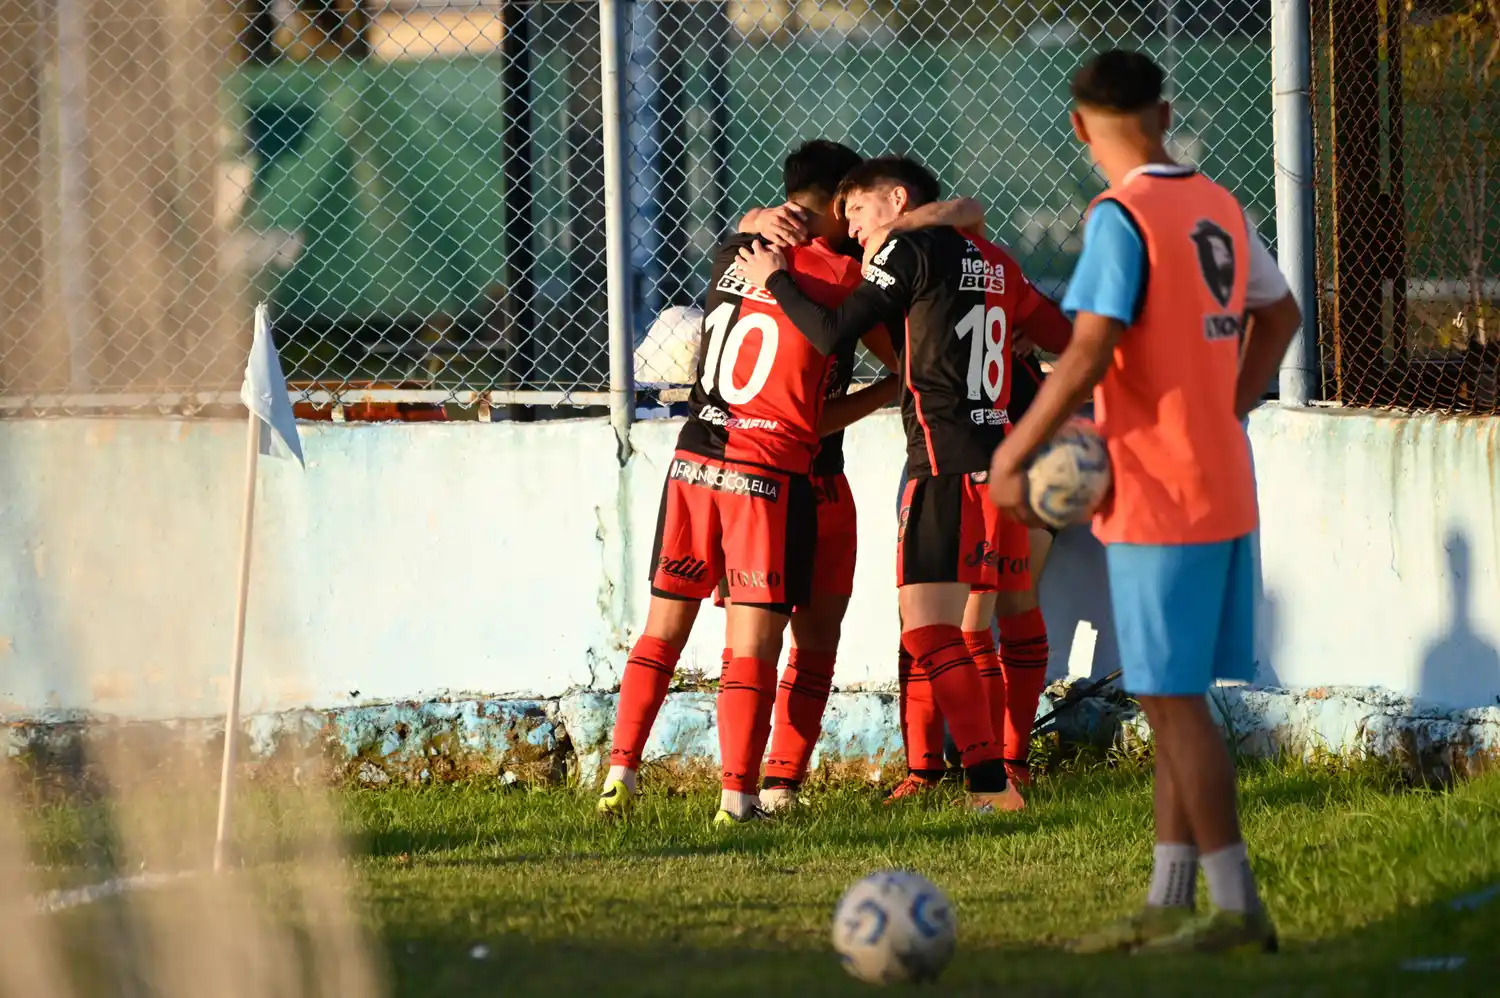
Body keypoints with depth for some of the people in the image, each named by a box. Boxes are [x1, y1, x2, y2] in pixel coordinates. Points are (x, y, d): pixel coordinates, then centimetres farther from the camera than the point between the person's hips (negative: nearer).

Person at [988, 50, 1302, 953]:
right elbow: (1281, 314, 23)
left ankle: (1237, 906, -4)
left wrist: (1012, 455, -13)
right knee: (1177, 699, 12)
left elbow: (1089, 355, -21)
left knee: (1174, 700, -4)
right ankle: (1169, 903, 15)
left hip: (1158, 499, -8)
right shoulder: (1219, 208, 10)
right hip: (1224, 488, 8)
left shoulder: (1120, 217, -14)